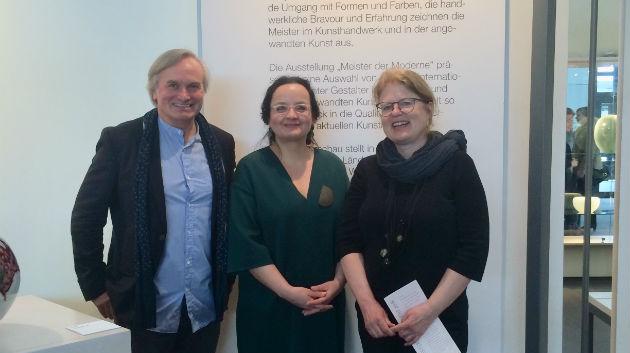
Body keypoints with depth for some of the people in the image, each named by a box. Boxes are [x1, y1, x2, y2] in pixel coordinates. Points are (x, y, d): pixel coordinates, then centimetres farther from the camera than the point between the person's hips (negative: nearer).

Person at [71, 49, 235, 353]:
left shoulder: (222, 143, 5)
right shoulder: (121, 140, -6)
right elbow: (85, 217, -5)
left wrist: (226, 279, 10)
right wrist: (96, 288, -5)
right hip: (144, 308, -3)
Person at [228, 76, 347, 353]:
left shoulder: (332, 166, 4)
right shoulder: (250, 169, -5)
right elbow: (246, 244, -10)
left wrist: (338, 282, -8)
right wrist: (289, 292, -16)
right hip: (268, 308, -3)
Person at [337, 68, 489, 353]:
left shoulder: (457, 165, -5)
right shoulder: (367, 170, 4)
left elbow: (473, 249, -9)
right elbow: (348, 241, 2)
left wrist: (430, 309, -14)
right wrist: (367, 303, -9)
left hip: (440, 317, -2)